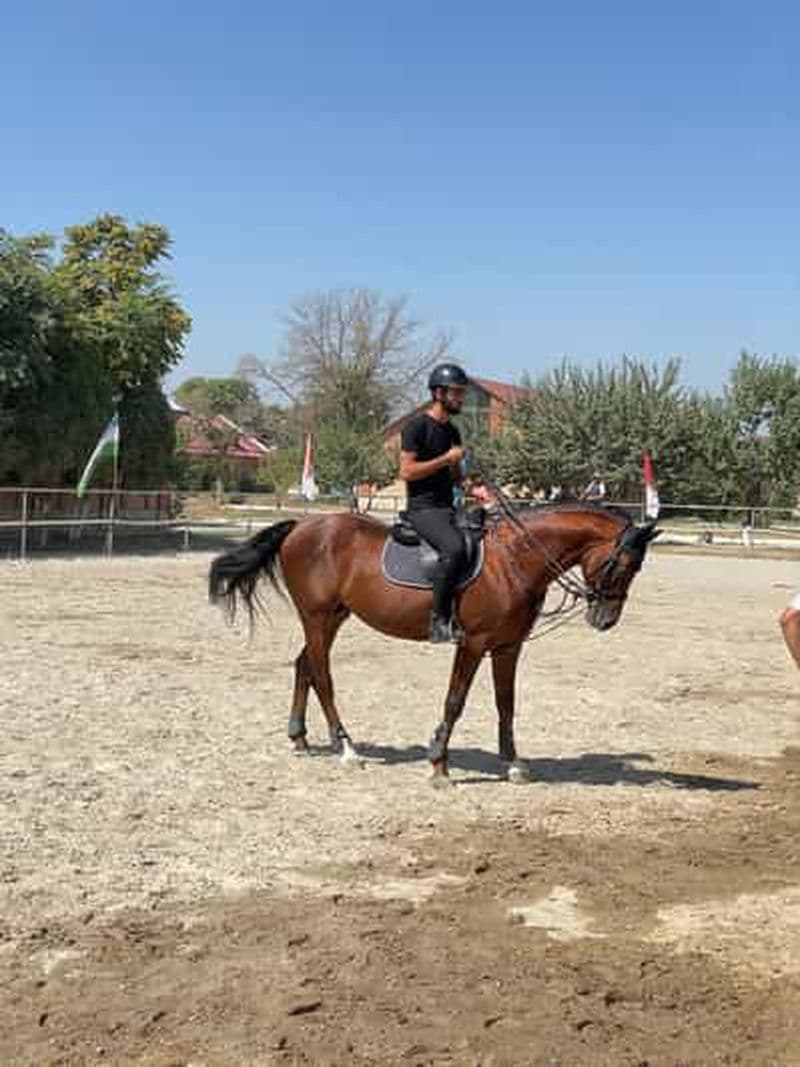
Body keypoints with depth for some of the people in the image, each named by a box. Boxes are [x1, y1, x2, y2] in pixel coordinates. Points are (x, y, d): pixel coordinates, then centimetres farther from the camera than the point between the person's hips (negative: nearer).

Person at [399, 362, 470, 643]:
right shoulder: (417, 426, -7)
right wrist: (446, 459, -13)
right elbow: (407, 472, -14)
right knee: (455, 548, -32)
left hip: (447, 508, 9)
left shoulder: (452, 431, 17)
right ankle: (439, 620, -24)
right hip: (423, 508, -9)